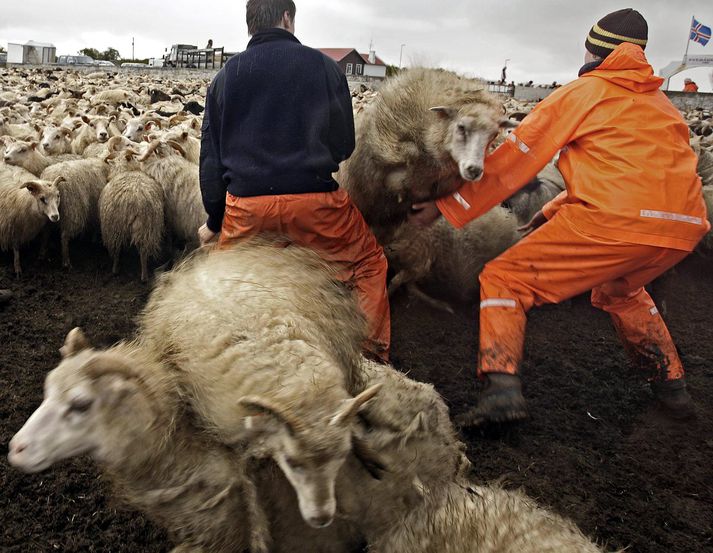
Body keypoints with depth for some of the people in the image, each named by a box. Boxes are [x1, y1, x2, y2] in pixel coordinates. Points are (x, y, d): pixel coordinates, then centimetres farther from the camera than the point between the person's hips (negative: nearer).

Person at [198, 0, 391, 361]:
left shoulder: (225, 76, 12)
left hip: (245, 204, 3)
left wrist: (214, 220, 20)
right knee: (369, 263, 18)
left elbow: (210, 153, 13)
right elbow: (344, 144, 10)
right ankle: (374, 355, 15)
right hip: (313, 199, -2)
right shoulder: (324, 66, 5)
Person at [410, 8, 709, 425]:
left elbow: (513, 160, 6)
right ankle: (671, 385, 36)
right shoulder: (660, 103, 29)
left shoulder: (583, 91, 9)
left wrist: (446, 207, 11)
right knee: (619, 290, 36)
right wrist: (553, 211, 32)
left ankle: (502, 386, -16)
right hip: (683, 230, 8)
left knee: (503, 279, 2)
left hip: (614, 220, -7)